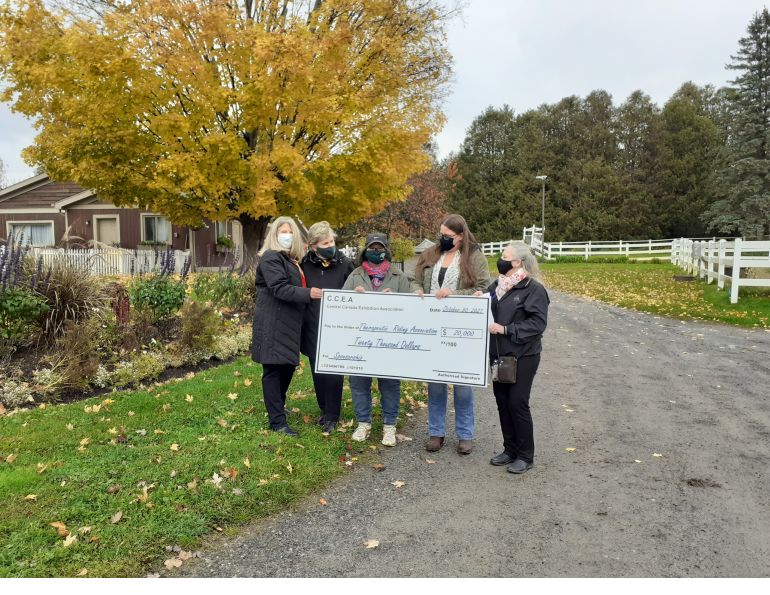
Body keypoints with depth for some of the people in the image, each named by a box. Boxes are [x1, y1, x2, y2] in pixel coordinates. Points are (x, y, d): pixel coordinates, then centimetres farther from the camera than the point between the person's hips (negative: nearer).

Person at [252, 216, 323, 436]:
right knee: (274, 370, -3)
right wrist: (307, 293, -28)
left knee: (288, 366, 16)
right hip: (273, 325, -9)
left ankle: (277, 405, 35)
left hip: (289, 324, 9)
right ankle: (277, 422, 1)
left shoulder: (292, 260, 19)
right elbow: (279, 288, -22)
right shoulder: (271, 258, -10)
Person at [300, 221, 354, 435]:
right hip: (313, 329, 2)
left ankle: (332, 416, 14)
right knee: (318, 372, 11)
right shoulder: (304, 265, -2)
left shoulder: (344, 263, -4)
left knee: (334, 373, 0)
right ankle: (324, 409, 30)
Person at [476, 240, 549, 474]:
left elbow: (538, 323, -18)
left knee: (518, 403, -1)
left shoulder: (533, 289, -13)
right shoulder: (498, 285, 8)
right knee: (502, 402, 13)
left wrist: (506, 329, -22)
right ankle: (510, 450, 28)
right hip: (499, 354, 7)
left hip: (523, 356, -7)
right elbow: (488, 312, 18)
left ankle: (525, 456, 15)